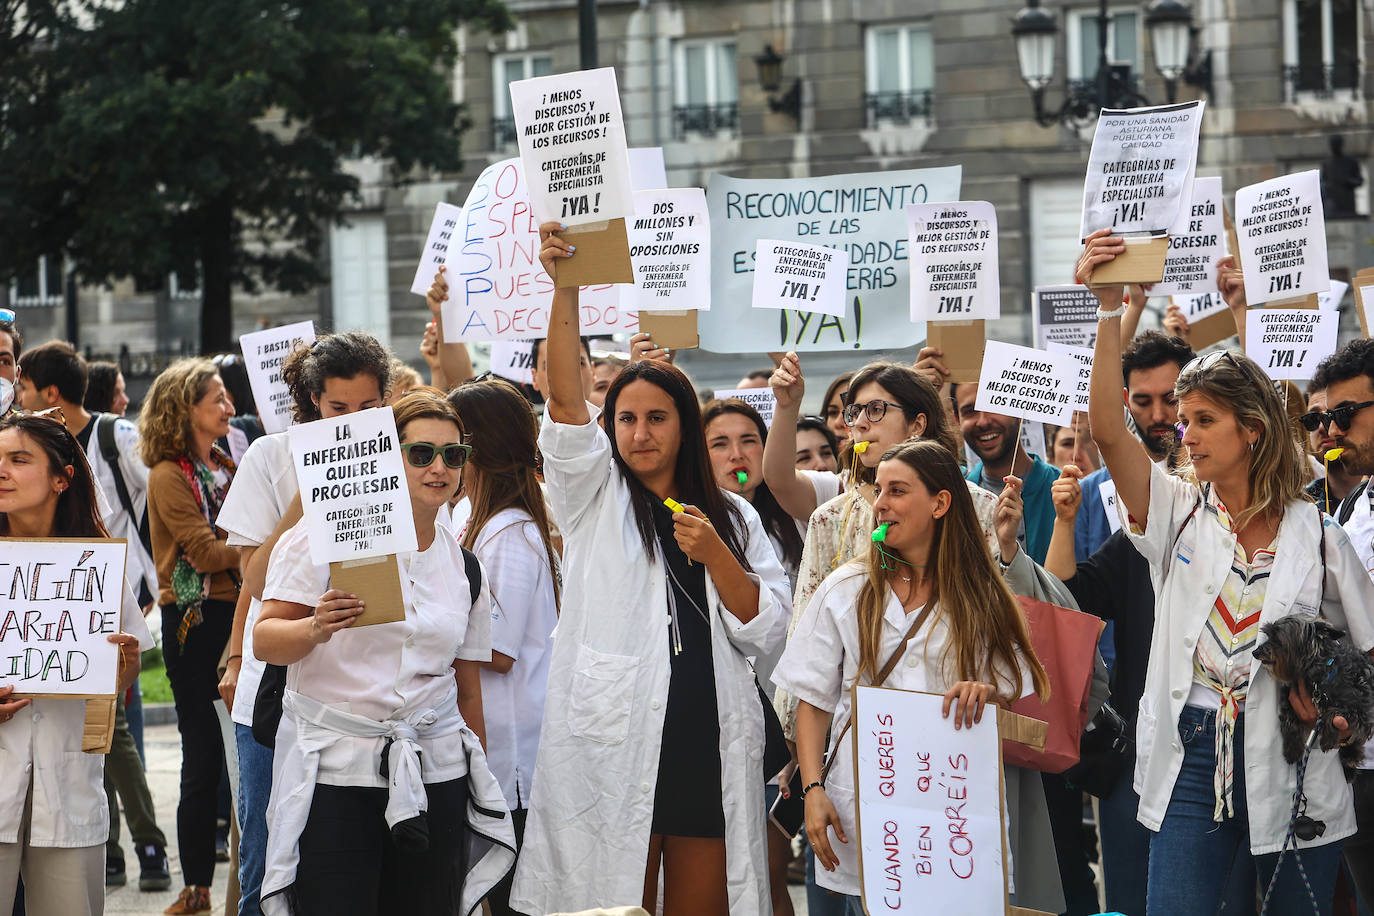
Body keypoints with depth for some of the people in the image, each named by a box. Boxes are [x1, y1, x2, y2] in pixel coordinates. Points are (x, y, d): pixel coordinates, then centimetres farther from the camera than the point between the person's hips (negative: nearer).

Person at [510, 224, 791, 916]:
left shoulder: (732, 517, 14)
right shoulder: (595, 499, 8)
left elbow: (765, 631, 7)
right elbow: (566, 398, -8)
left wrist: (713, 553, -8)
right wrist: (565, 289, -21)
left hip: (711, 747, 2)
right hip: (612, 747, -2)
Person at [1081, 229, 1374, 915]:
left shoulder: (1316, 534, 3)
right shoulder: (1178, 511, 6)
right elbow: (1106, 428, -9)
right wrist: (1110, 309, -19)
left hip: (1290, 763, -1)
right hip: (1192, 754, 1)